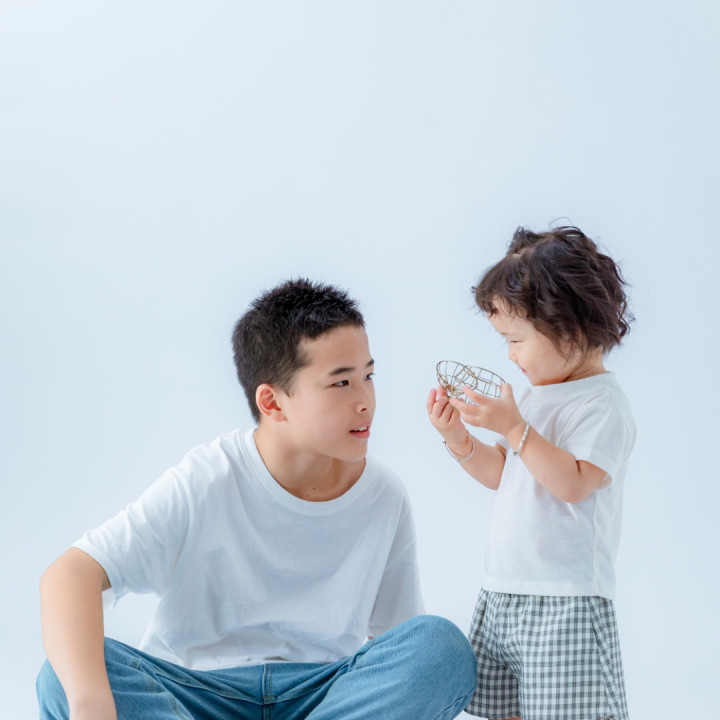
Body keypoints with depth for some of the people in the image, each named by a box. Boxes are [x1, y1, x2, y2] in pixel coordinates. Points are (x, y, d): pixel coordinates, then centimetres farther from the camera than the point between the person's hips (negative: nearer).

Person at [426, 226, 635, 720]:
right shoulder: (537, 395, 15)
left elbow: (574, 483, -23)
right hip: (504, 592, 8)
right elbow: (501, 474, 19)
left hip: (566, 600, -8)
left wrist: (513, 428, -23)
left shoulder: (603, 404, -11)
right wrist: (458, 438, 4)